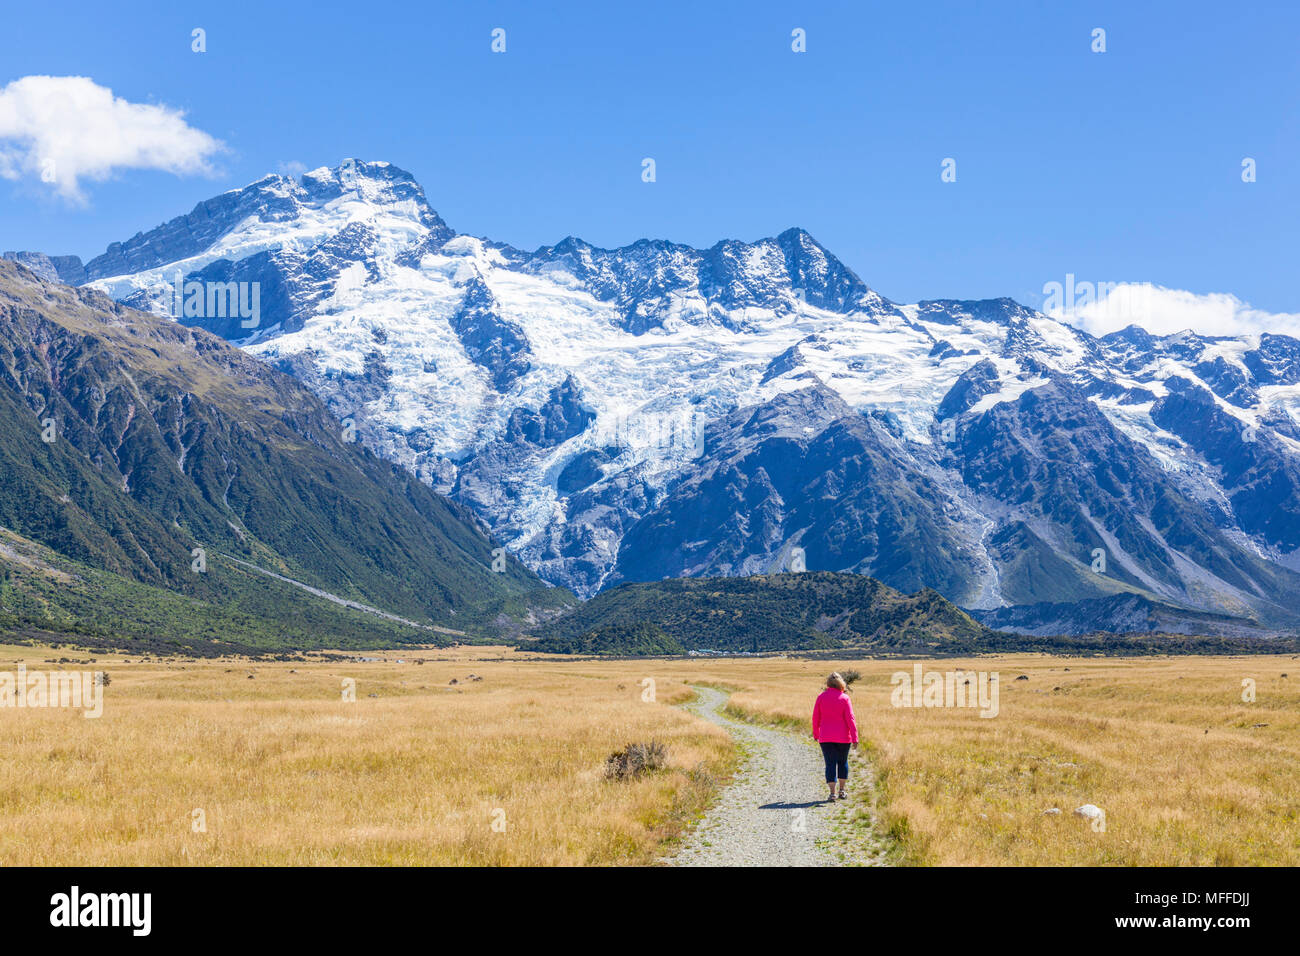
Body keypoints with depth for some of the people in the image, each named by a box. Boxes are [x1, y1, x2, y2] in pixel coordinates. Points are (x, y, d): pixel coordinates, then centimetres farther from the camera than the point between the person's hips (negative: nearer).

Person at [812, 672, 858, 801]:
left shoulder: (821, 697, -2)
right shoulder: (844, 698, -7)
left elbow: (815, 717, 2)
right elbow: (850, 719, -9)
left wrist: (815, 734, 15)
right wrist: (855, 738, -7)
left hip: (826, 737, 0)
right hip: (843, 737, 0)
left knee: (830, 764, 1)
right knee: (843, 762, 17)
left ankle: (832, 792, -8)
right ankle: (842, 790, 22)